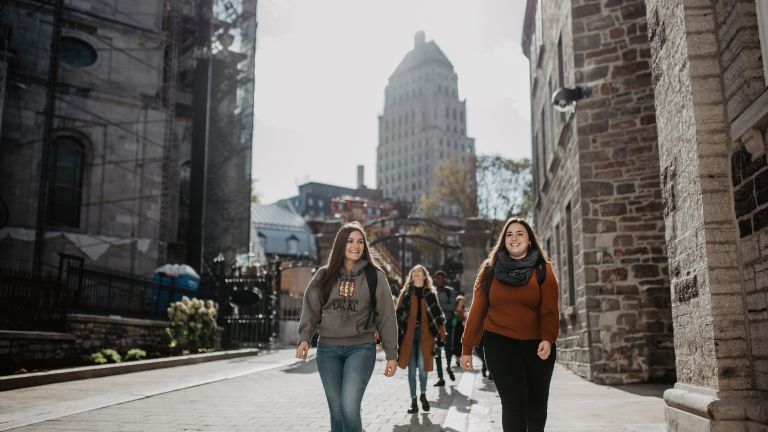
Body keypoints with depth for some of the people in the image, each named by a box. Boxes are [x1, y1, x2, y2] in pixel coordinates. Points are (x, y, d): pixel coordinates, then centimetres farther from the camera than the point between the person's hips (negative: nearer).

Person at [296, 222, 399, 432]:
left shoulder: (374, 276, 1)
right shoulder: (324, 275, 7)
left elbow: (386, 316, 1)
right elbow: (311, 308, 3)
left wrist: (391, 354, -1)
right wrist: (305, 338, -14)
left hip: (361, 348, -3)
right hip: (328, 349, 3)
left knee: (349, 407, -16)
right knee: (336, 411, 8)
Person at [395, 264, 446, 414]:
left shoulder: (430, 293, 9)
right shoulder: (406, 292, 8)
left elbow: (437, 313, 7)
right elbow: (398, 313, 4)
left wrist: (442, 332, -1)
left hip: (424, 333, 0)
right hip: (409, 333, 1)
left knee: (422, 366, -9)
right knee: (412, 368, 3)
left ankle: (423, 395, 16)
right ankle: (413, 400, 12)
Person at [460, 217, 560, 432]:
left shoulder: (542, 269, 2)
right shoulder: (490, 269, 3)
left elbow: (549, 310, -7)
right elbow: (477, 310, 3)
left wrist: (548, 339, -23)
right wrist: (467, 348, 1)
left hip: (535, 344, 1)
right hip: (499, 343, -1)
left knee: (537, 403, 12)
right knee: (513, 402, -9)